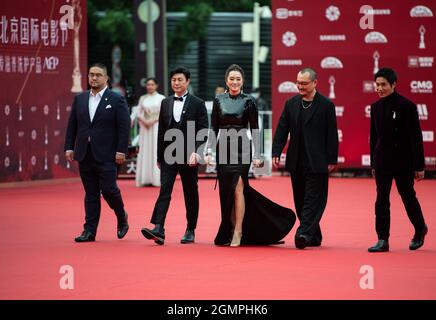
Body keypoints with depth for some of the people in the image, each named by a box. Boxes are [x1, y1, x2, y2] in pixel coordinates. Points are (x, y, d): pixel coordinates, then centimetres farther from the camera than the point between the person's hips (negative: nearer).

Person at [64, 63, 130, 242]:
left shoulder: (116, 100, -2)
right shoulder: (80, 99, 12)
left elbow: (124, 127, -6)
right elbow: (72, 125, 14)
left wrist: (121, 151, -12)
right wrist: (69, 147, 6)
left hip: (106, 155, -4)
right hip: (85, 155, 4)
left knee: (108, 189, -7)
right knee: (90, 194, 6)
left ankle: (122, 219, 19)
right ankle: (89, 231, 7)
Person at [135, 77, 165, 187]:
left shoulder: (161, 98, 3)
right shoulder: (142, 98, 11)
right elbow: (139, 114, 8)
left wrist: (153, 121, -13)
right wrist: (144, 122, -10)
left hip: (157, 126, -3)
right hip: (145, 127, 3)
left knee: (156, 150, -6)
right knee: (145, 151, -1)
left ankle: (157, 178, -5)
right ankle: (145, 179, 0)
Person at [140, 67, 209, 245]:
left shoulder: (197, 104, 0)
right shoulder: (165, 103, 12)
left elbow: (203, 131, -5)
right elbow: (161, 131, 14)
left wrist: (196, 151, -17)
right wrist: (159, 156, 11)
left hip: (189, 156, -3)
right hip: (169, 155, 3)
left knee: (190, 194, 5)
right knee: (164, 191, -10)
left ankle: (190, 231, 13)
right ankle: (158, 230, -20)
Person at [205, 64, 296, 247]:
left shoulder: (248, 101, 0)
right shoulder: (219, 100, 7)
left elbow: (254, 130, 0)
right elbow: (213, 129, 9)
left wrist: (257, 155, -5)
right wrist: (209, 151, 0)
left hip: (241, 149, -3)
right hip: (223, 149, 3)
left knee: (238, 189, -11)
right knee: (226, 191, 5)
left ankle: (238, 232, -8)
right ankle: (230, 230, 14)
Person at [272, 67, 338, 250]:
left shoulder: (326, 105, -3)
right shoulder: (291, 104, 10)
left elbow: (332, 135, -4)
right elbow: (282, 130, 9)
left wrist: (332, 160, -8)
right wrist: (276, 153, -1)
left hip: (317, 162, -5)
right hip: (296, 162, 5)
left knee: (313, 199, -10)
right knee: (301, 201, 9)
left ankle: (304, 233, -18)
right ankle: (314, 237, 18)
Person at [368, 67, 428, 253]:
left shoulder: (406, 106, -10)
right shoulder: (376, 107, 6)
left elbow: (416, 137, -9)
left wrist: (419, 166, -10)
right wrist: (373, 164, 12)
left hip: (402, 161, -4)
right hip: (382, 161, 4)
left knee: (408, 196, 8)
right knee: (381, 201, 0)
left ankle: (420, 229, 31)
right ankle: (383, 240, 2)